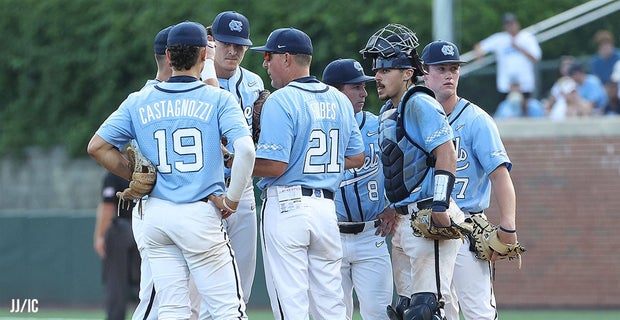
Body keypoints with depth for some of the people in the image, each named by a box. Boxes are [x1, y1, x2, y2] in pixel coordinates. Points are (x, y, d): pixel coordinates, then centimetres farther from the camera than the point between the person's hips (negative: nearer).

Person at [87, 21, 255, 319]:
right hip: (200, 214, -4)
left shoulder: (139, 102, 6)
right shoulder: (218, 99, -4)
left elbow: (97, 146, 5)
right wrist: (231, 201, -7)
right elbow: (246, 149, -18)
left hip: (155, 215, 4)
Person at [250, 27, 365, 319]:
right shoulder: (339, 101, 12)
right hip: (326, 206, 7)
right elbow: (356, 158, 17)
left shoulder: (281, 101, -11)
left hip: (286, 205, -7)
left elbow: (273, 166, -18)